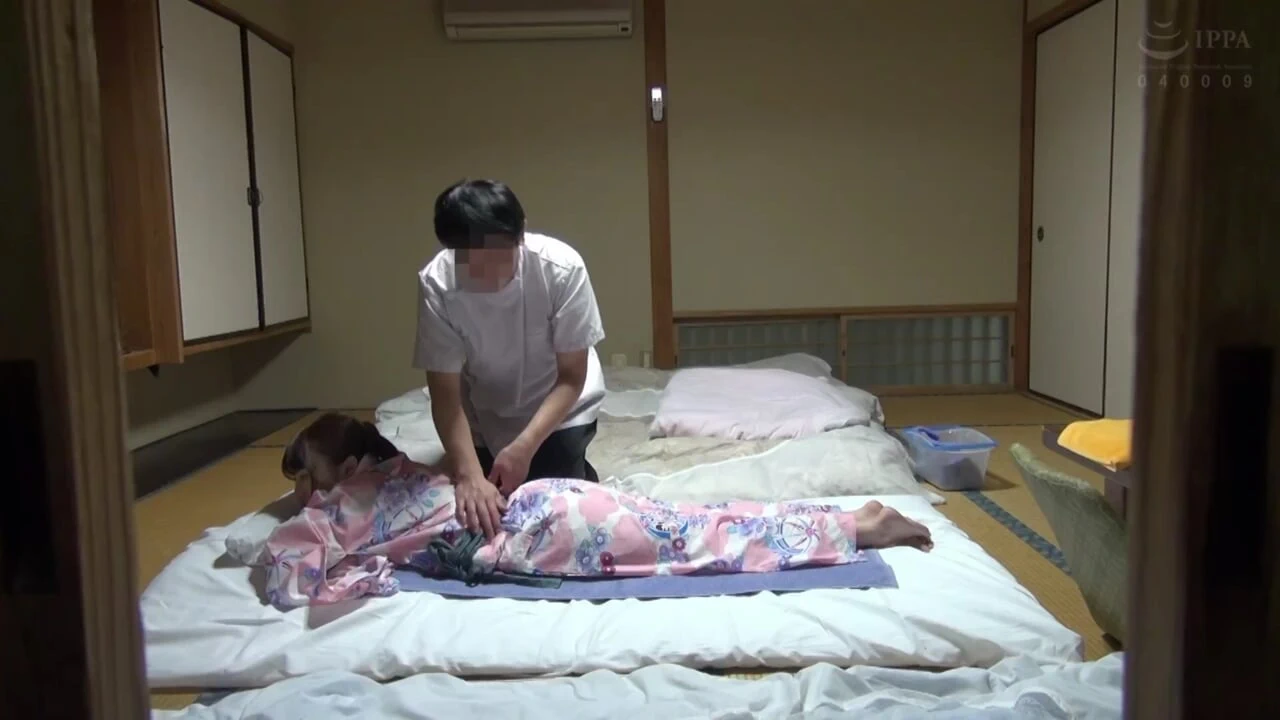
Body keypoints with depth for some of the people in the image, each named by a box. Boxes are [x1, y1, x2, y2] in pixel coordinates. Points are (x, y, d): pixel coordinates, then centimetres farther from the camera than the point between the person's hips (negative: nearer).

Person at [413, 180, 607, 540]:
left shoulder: (562, 267, -32)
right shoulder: (436, 284, -28)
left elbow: (571, 378, -22)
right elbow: (446, 395, -26)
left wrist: (523, 447, -35)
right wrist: (469, 475, -41)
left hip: (559, 406, -2)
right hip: (485, 413, 2)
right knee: (481, 510, 2)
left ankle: (582, 476, 19)